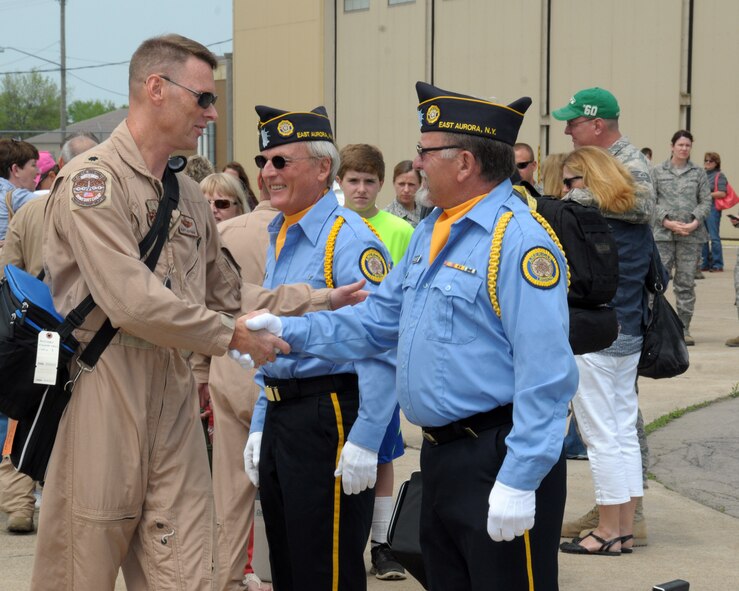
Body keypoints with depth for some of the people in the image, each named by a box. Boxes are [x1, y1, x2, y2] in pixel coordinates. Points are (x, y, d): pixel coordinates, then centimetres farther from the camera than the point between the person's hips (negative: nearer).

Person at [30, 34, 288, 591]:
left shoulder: (189, 196, 14)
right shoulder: (93, 180, -10)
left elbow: (228, 295, 25)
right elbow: (134, 302, -19)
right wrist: (231, 336, -9)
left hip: (175, 397, 7)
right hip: (102, 395, -7)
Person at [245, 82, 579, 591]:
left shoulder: (518, 240, -18)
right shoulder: (430, 233, 12)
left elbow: (545, 374, -23)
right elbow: (377, 320, 17)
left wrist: (519, 481, -24)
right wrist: (290, 330, 5)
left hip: (496, 460, -10)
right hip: (441, 453, 10)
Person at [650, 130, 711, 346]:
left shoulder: (699, 173, 8)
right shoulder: (658, 171, 5)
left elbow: (706, 201, 6)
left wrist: (695, 222, -10)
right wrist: (667, 221, -11)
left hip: (691, 235, 1)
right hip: (663, 233, -1)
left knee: (686, 283, 5)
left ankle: (684, 328, 11)